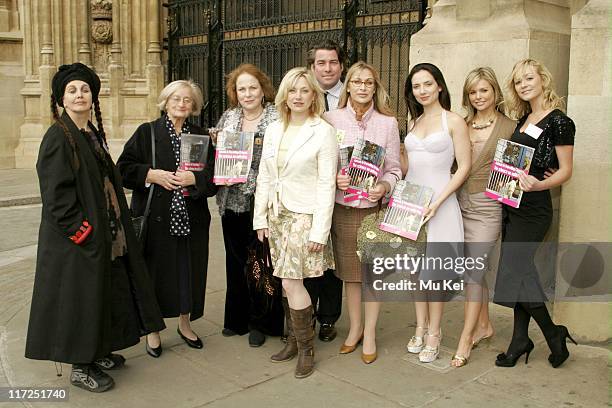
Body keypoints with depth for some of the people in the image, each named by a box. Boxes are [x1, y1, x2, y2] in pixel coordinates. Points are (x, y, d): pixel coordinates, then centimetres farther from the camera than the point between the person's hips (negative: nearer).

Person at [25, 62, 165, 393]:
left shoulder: (93, 134, 11)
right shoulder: (58, 137, -14)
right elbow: (55, 193, -19)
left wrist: (114, 225, 11)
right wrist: (80, 230, -18)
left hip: (104, 233, 9)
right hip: (76, 239, -9)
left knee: (105, 292, 16)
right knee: (79, 296, 2)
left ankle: (97, 352, 32)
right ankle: (80, 368, 16)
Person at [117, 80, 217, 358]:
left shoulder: (200, 137, 10)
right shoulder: (146, 133, 2)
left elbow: (214, 176, 4)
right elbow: (124, 168, -2)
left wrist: (194, 179, -13)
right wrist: (151, 174, -16)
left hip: (190, 219, 3)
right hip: (155, 217, -2)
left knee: (188, 271, 8)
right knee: (155, 272, 2)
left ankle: (184, 323, 28)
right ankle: (152, 329, 19)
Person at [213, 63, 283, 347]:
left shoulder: (277, 118, -6)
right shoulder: (228, 117, 11)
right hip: (232, 202, 5)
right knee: (235, 260, 14)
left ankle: (260, 322, 20)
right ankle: (237, 318, 29)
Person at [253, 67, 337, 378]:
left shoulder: (323, 131, -7)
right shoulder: (273, 130, 9)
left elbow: (326, 184, -11)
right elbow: (264, 177, 12)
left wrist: (320, 230, -14)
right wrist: (261, 217, 6)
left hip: (305, 216, -5)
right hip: (278, 215, 5)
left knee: (292, 283, -7)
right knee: (288, 282, 10)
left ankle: (306, 349, 10)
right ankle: (294, 339, 27)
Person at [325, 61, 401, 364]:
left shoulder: (387, 122, 0)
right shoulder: (331, 119, 0)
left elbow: (394, 169, 3)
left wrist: (384, 187, -17)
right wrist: (334, 179, -15)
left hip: (375, 206, 0)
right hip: (342, 206, 1)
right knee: (349, 270, 11)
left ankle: (369, 332, 23)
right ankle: (354, 327, 30)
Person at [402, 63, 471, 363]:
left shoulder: (454, 121, -4)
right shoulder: (413, 122, 13)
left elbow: (464, 167, -8)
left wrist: (438, 201, -16)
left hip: (440, 203, -5)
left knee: (433, 272, -1)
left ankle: (433, 333, 14)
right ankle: (421, 327, 24)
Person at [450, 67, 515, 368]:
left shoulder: (509, 128, -1)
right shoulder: (462, 125, 10)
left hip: (487, 207, -5)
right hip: (460, 204, 5)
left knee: (473, 272, -6)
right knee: (475, 269, 15)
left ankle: (465, 341, 3)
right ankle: (484, 325, 32)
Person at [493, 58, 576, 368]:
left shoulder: (559, 121, -9)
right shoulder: (523, 119, 13)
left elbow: (565, 171, -10)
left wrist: (538, 184, -26)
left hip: (534, 208, -7)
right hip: (512, 204, 7)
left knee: (514, 273, -7)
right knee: (522, 273, 11)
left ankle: (554, 334, 13)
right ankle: (520, 340, 21)